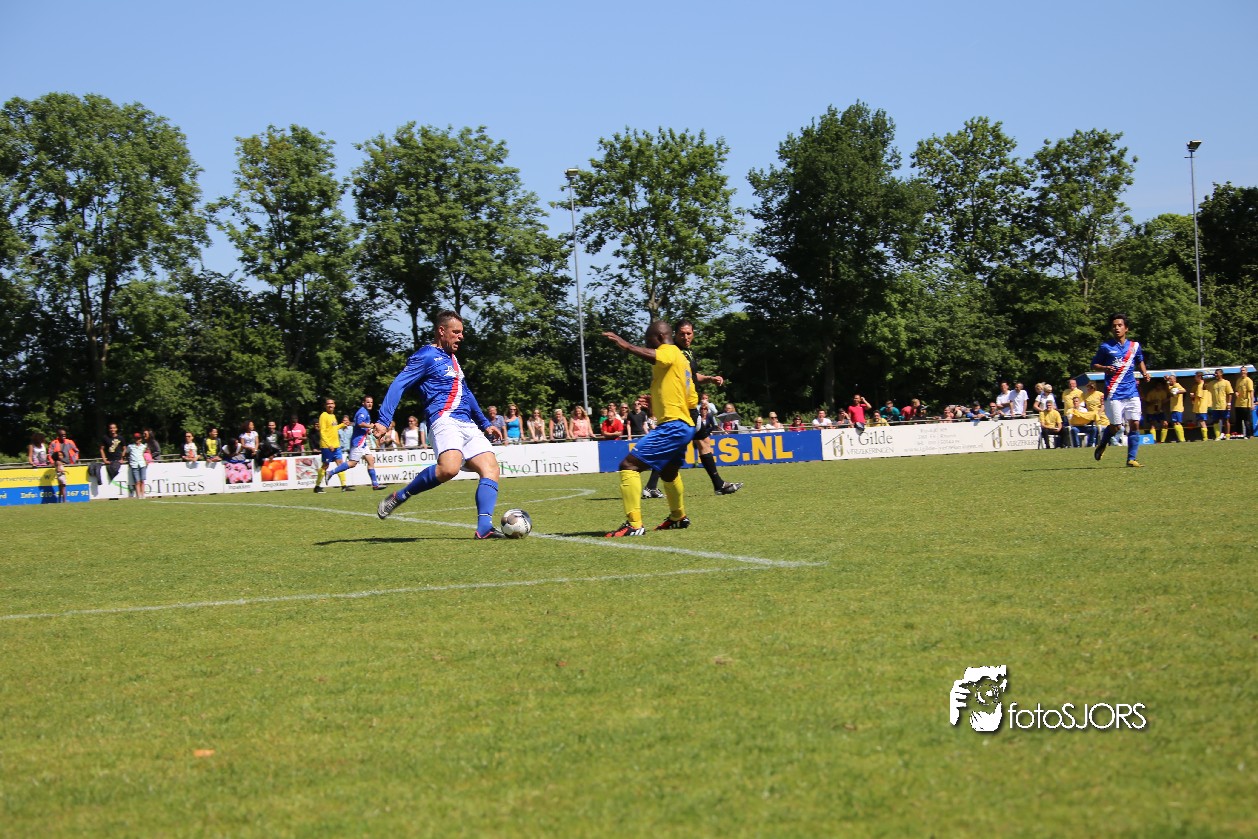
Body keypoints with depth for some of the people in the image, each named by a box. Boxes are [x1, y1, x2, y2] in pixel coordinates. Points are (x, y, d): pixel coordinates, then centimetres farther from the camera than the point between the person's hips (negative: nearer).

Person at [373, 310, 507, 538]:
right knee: (449, 468, -32)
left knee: (491, 468, -11)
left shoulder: (452, 359, 27)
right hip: (445, 419, -9)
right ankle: (398, 497, -14)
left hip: (468, 425, 9)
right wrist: (383, 421, -18)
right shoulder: (426, 356, 1)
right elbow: (398, 385, -7)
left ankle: (484, 527, -20)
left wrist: (484, 423, 40)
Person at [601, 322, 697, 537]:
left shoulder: (670, 352, -10)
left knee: (629, 465, -17)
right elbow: (692, 401, 21)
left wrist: (626, 345, -40)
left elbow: (652, 356, -36)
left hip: (672, 425, -11)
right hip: (685, 425, 11)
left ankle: (634, 525, -23)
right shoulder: (681, 358, 19)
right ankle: (678, 517, 54)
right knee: (668, 472, 34)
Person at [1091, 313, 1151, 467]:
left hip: (1132, 392, 3)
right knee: (1115, 426, -3)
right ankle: (1102, 444, 28)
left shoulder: (1134, 345, 10)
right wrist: (1104, 368, -15)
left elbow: (1140, 361, 28)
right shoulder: (1105, 346, 0)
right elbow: (1094, 364, 6)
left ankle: (1131, 458, 0)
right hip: (1114, 394, -3)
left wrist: (1145, 373, 9)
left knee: (1135, 424, -6)